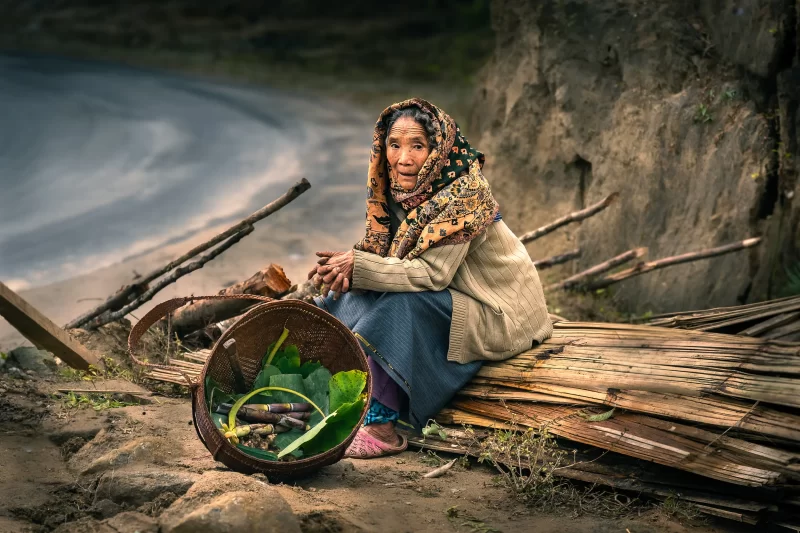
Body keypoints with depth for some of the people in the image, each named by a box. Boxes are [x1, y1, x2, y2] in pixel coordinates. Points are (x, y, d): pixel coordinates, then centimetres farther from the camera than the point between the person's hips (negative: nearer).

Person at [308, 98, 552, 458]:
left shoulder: (462, 191, -25)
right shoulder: (397, 190, -2)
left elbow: (432, 273, -29)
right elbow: (380, 252, 0)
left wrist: (357, 265, -27)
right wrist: (344, 267, -22)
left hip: (499, 315, -8)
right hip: (448, 300, 8)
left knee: (398, 303, -29)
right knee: (347, 296, -1)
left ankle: (381, 426, -20)